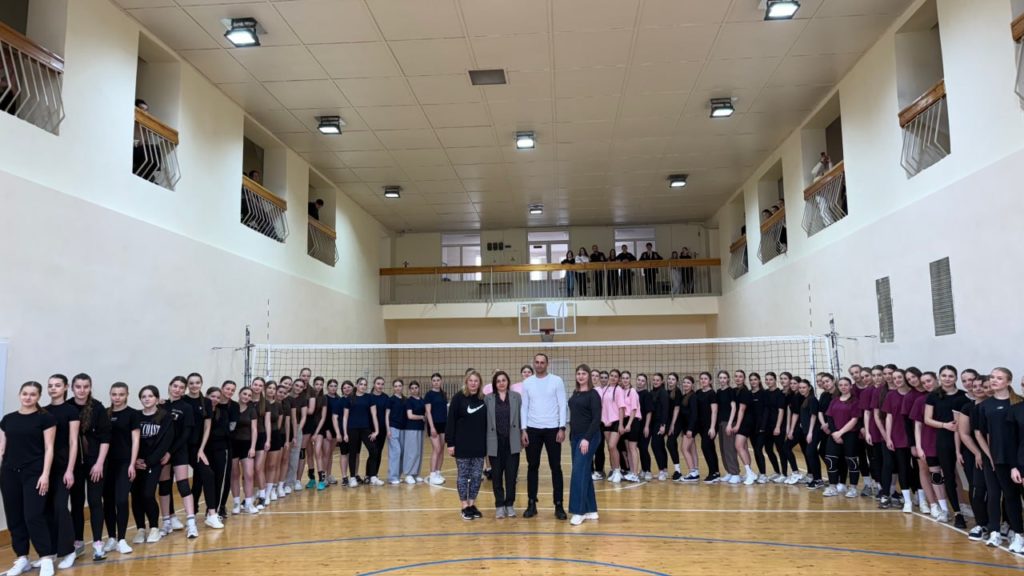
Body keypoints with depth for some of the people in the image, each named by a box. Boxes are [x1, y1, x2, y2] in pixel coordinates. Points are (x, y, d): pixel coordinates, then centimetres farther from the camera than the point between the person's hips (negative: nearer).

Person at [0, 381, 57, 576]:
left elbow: (49, 448, -6)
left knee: (33, 516, -10)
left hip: (34, 473, -5)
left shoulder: (45, 418, -3)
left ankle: (46, 559, -5)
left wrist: (45, 474, -13)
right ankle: (22, 558, 17)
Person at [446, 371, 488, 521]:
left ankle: (472, 504, 20)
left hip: (479, 445, 4)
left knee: (477, 476, 8)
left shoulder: (484, 399, 3)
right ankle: (465, 506, 13)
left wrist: (488, 442, 5)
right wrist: (450, 443, -11)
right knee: (463, 475, 5)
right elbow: (450, 421, -7)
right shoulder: (458, 398, -7)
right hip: (462, 444, -3)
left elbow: (487, 422, 7)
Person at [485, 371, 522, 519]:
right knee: (497, 475, 6)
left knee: (511, 475, 4)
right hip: (495, 442, 0)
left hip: (512, 442, 0)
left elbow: (521, 417, 5)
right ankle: (499, 506, 15)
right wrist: (485, 442, -1)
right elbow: (484, 420, 3)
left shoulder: (516, 396, 5)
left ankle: (510, 505, 15)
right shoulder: (488, 398, 4)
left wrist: (522, 436, 1)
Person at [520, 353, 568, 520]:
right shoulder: (527, 383, 5)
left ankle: (558, 505, 8)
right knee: (532, 466, 7)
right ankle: (532, 504, 16)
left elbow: (562, 405, -3)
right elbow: (524, 407, 6)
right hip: (533, 429, 2)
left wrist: (562, 428, -11)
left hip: (552, 429, -2)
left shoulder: (557, 381, -2)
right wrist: (523, 430, -1)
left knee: (556, 467, 2)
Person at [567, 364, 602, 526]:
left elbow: (596, 419, -15)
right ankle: (591, 510, 17)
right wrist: (571, 437, 15)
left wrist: (587, 438, -22)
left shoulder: (593, 394, -10)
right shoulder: (575, 393, 12)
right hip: (575, 436, 8)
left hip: (588, 437, -8)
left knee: (579, 472, -11)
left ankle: (579, 511, -5)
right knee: (584, 472, 10)